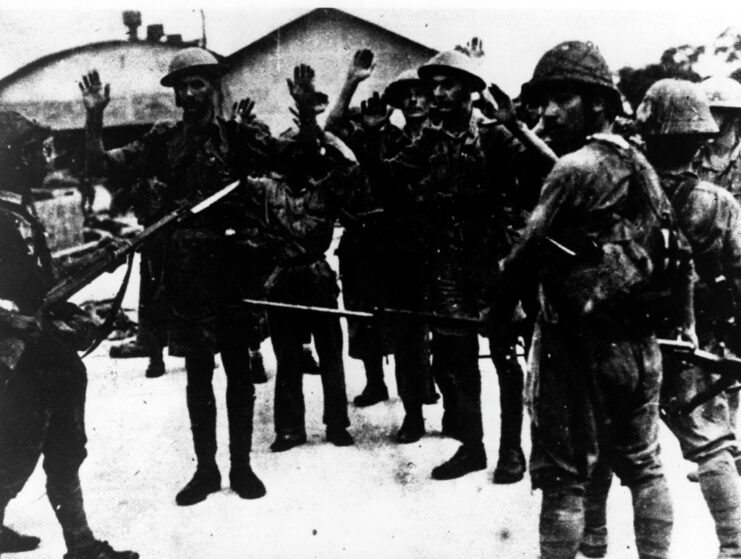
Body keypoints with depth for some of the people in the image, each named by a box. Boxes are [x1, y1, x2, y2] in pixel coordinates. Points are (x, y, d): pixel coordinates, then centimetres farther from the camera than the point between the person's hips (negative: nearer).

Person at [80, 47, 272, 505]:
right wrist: (95, 116, -9)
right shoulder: (164, 140, 7)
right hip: (186, 266, 2)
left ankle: (242, 465, 19)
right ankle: (206, 467, 21)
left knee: (238, 369, 6)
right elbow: (102, 162, 4)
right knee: (198, 373, 10)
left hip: (231, 262, -2)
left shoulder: (240, 136, 0)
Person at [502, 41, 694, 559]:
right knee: (643, 465, 19)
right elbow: (679, 252, 13)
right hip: (638, 344, 8)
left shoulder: (575, 169, -15)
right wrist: (685, 321, 21)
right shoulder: (640, 164, 9)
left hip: (580, 344, -8)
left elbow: (531, 250, -14)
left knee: (564, 477, 3)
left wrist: (495, 291, 4)